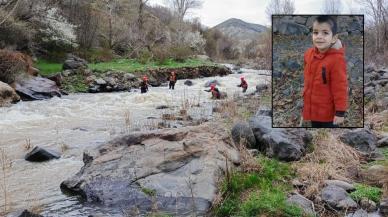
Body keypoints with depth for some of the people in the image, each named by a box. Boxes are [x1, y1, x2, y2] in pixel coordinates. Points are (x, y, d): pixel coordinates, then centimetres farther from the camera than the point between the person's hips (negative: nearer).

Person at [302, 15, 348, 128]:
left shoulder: (336, 59, -22)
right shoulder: (309, 54, -1)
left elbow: (340, 88, -19)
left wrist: (340, 112, -17)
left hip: (328, 111, -7)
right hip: (312, 109, 7)